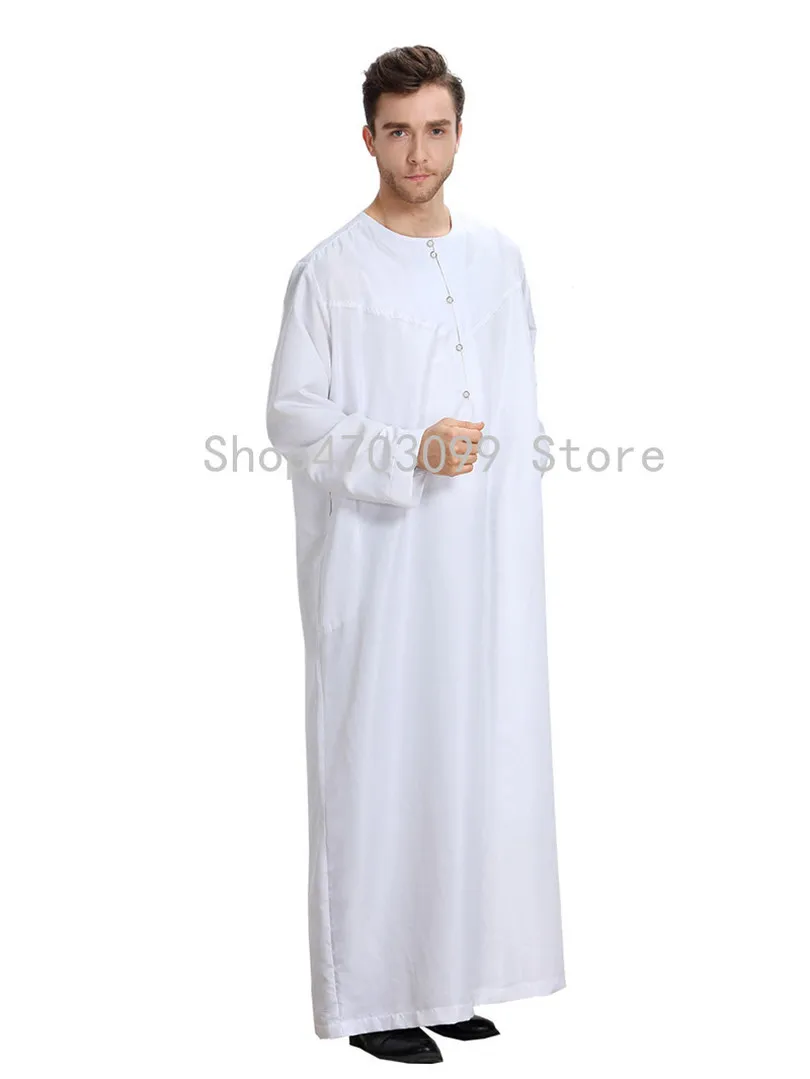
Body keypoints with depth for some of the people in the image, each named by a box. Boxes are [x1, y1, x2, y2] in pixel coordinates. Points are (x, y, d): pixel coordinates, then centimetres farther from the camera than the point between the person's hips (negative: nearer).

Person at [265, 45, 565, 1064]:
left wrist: (521, 458, 13)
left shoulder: (497, 256, 10)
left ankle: (452, 972, 23)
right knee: (378, 760, -2)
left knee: (478, 753, 9)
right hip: (378, 561, -5)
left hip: (486, 560, 5)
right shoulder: (332, 271, -6)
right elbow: (291, 415, -9)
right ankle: (368, 991, 10)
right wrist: (409, 453, -20)